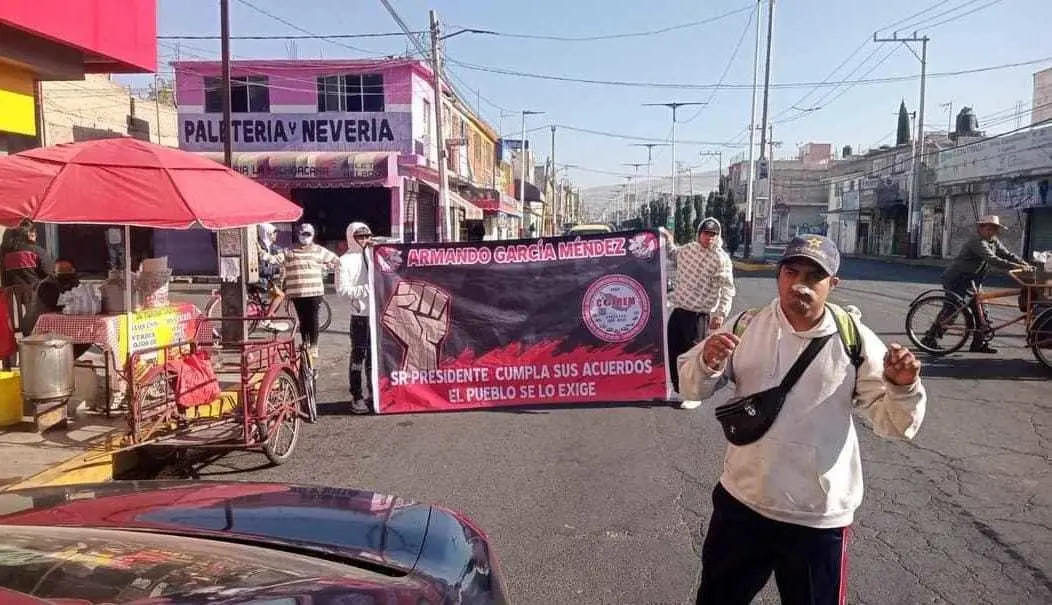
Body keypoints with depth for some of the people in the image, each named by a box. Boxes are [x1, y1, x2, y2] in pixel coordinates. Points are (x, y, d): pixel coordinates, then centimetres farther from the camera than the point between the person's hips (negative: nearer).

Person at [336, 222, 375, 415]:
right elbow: (342, 289, -8)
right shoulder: (346, 260, -2)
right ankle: (357, 397, 7)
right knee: (358, 354, 0)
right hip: (360, 313, -4)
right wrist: (365, 289, -15)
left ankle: (375, 392, 25)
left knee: (374, 353, 13)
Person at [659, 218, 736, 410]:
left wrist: (721, 313, -23)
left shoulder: (721, 259, -12)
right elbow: (674, 255, 33)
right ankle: (678, 387, 31)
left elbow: (727, 290, -15)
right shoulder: (687, 249, 8)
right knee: (672, 351, 14)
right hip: (678, 310, 7)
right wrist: (668, 240, 20)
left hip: (699, 315, -7)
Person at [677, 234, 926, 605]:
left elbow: (893, 424, -8)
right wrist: (708, 362, -21)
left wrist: (902, 387, -28)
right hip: (741, 501, 2)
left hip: (818, 517, -2)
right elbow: (693, 387, 0)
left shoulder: (855, 341, -10)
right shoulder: (746, 326, -4)